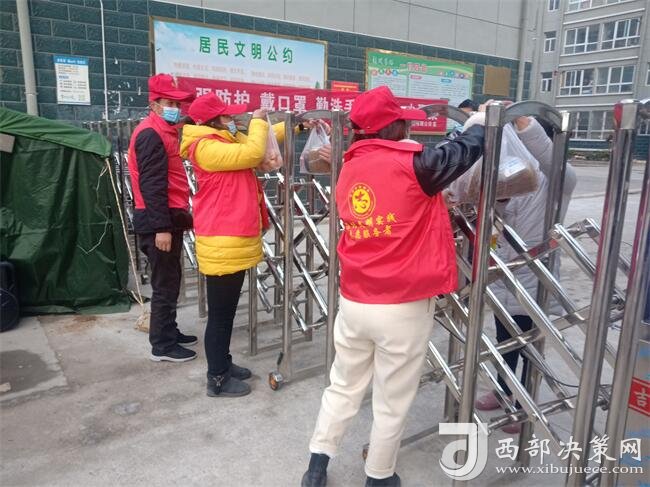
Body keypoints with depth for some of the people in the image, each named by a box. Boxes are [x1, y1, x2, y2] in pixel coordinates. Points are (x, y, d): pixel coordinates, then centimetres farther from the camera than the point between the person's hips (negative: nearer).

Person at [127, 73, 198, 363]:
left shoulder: (163, 132, 18)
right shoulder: (151, 135, -13)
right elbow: (151, 185, -22)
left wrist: (182, 216, 20)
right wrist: (161, 227, -25)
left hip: (169, 217, 10)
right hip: (159, 221, -10)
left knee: (170, 281, 17)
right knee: (165, 284, -3)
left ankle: (169, 333, 28)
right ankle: (162, 346, 7)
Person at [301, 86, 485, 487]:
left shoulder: (349, 169, 5)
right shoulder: (412, 164, -15)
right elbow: (468, 150, -3)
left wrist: (436, 206, 22)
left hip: (354, 303, 6)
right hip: (403, 308, -5)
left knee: (343, 388, 23)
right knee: (392, 404, 15)